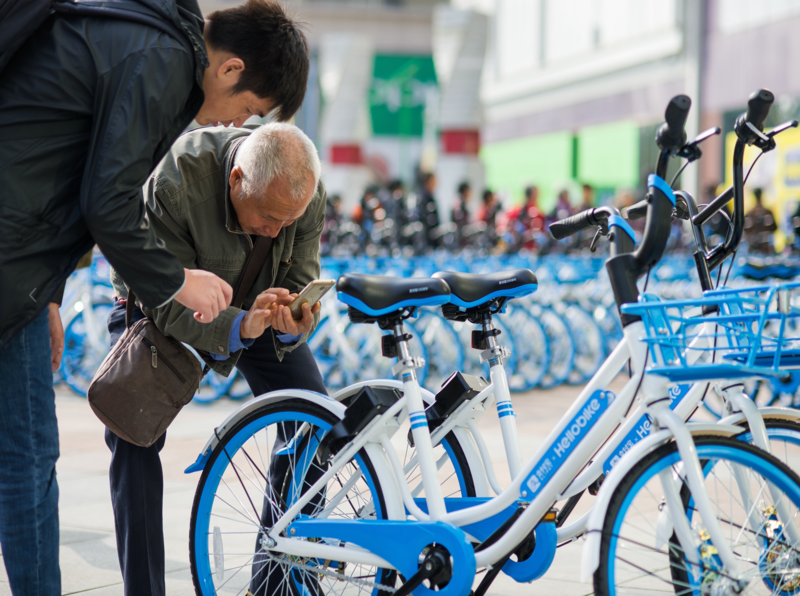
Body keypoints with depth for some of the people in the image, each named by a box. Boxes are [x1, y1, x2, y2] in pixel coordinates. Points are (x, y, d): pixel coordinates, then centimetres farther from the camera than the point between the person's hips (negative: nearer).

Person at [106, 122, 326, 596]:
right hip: (162, 309, -3)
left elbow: (302, 281, -16)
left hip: (253, 306, 4)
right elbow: (168, 304, -35)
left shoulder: (308, 194, -25)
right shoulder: (175, 183, -39)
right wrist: (239, 327, -52)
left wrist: (293, 323, -40)